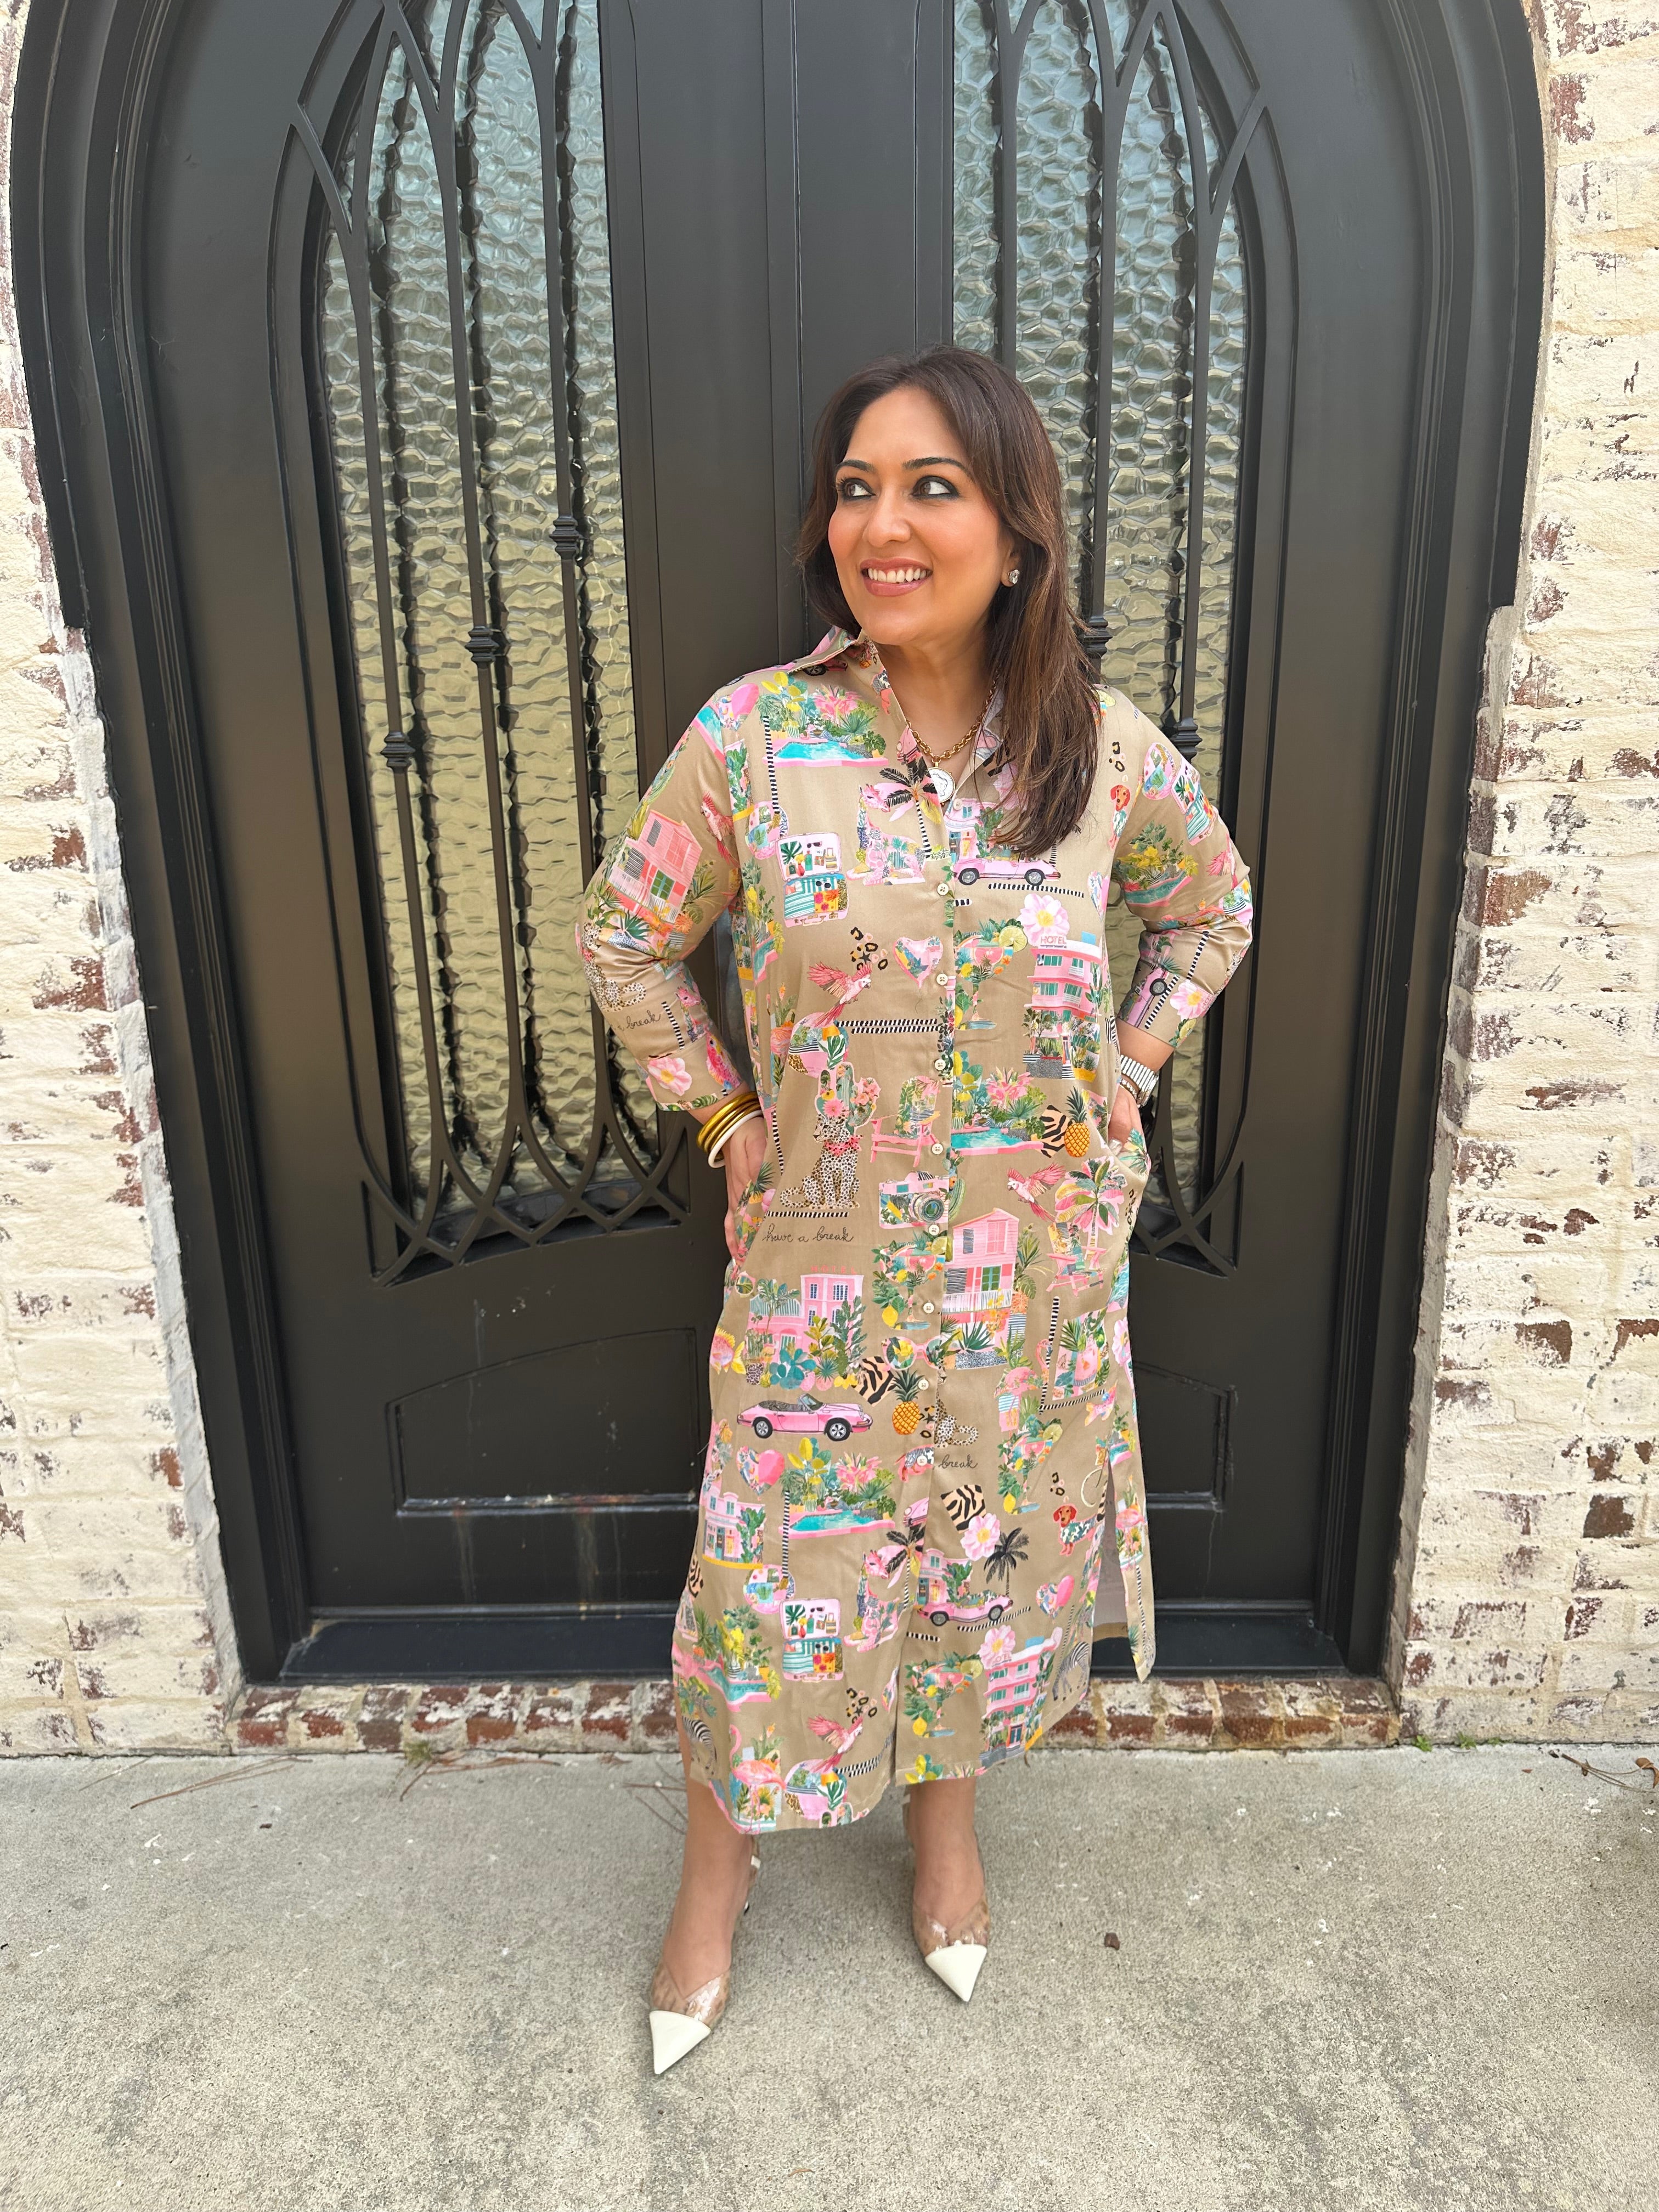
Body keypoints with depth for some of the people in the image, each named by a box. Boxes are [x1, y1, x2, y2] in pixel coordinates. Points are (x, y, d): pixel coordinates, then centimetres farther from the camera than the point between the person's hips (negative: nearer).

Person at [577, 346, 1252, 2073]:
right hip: (824, 1260, -1)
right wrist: (726, 1113, -3)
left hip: (1034, 1266, 2)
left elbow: (1211, 908, 12)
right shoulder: (753, 736, -11)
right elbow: (627, 934, 1)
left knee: (995, 1544, 19)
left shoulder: (1107, 749, -7)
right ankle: (719, 1865, 41)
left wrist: (1129, 1067, 3)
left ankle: (946, 1815, 50)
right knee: (777, 1563, 11)